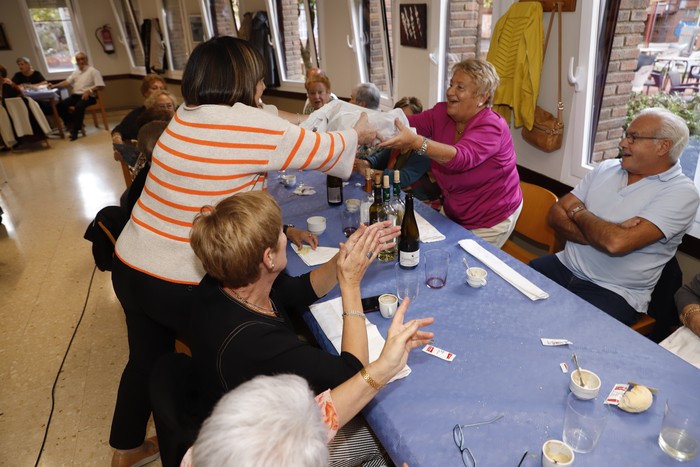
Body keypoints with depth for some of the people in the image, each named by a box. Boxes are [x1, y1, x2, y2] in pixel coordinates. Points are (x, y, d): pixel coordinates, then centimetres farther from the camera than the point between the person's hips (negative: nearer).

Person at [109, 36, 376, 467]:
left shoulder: (186, 118, 4)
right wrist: (357, 133, 14)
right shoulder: (249, 125, -19)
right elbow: (324, 149, -7)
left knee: (148, 358, 27)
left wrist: (280, 228, 11)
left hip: (130, 267, 8)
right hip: (181, 286, -7)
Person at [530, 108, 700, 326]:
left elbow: (616, 243, -25)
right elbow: (555, 215, 1)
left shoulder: (681, 193, -10)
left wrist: (578, 211, -6)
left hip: (615, 292, -5)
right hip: (565, 267, 5)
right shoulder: (606, 168, 9)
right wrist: (601, 233, -16)